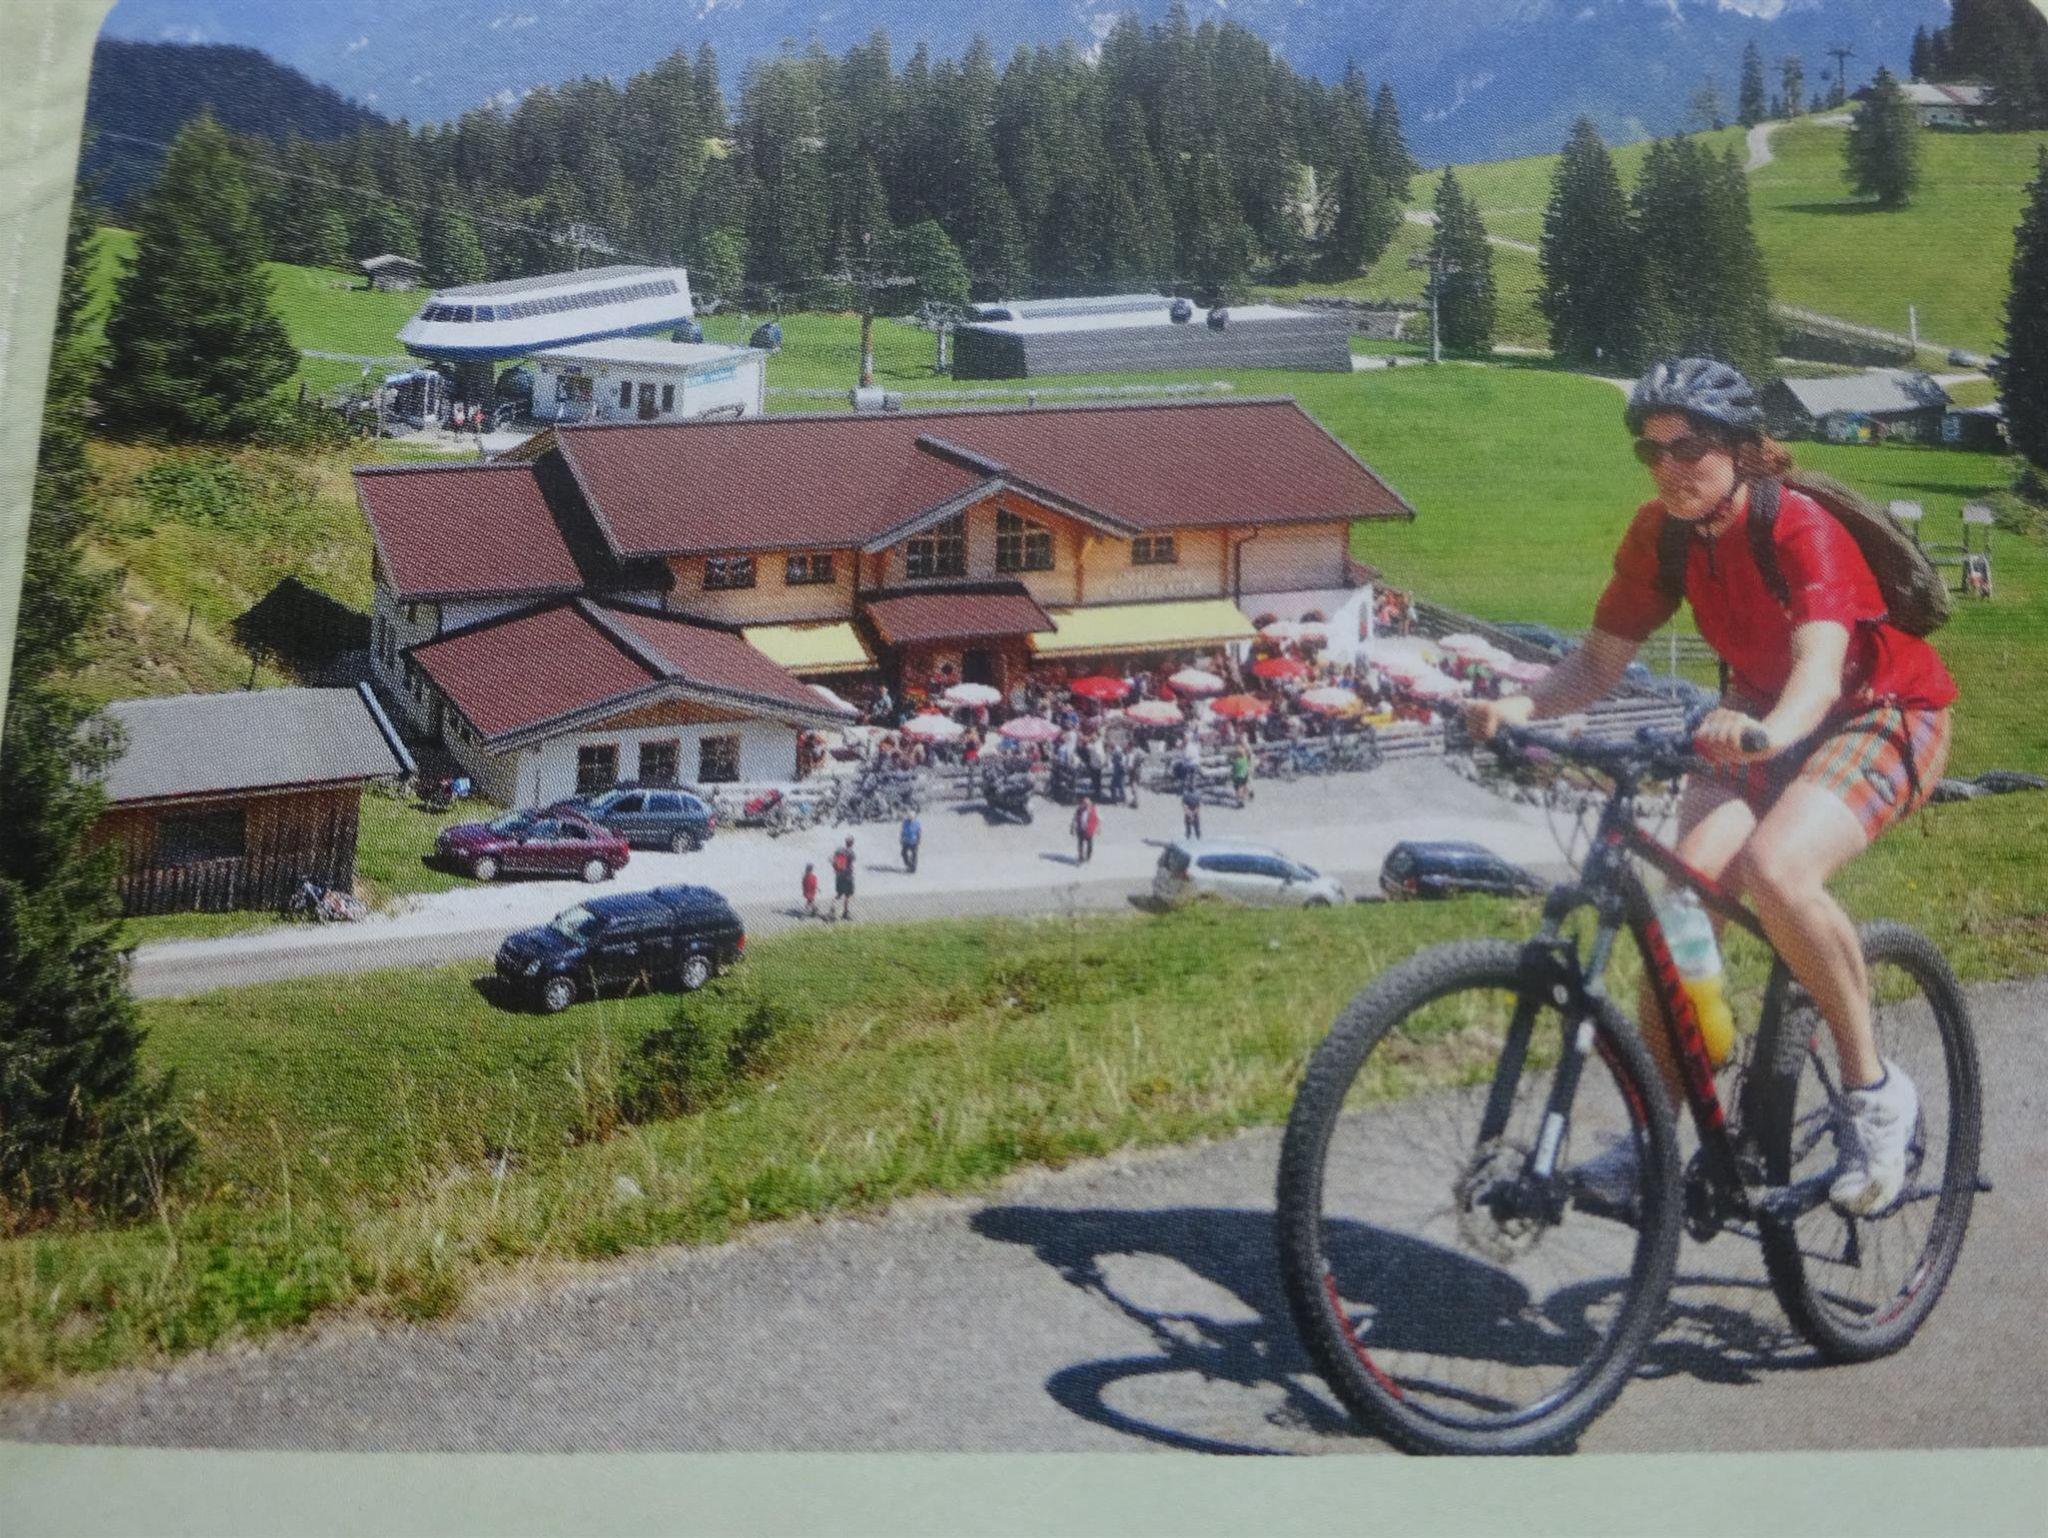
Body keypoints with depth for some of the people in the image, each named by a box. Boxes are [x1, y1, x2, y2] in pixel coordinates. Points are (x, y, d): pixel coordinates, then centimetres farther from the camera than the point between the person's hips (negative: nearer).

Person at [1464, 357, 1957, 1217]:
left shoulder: (1801, 532, -26)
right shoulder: (1659, 534, -8)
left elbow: (1820, 665, -41)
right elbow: (1600, 662, -8)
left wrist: (1768, 730, -63)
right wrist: (1522, 706, -28)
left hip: (1883, 719, -6)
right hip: (1759, 724, 6)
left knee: (1776, 869, -33)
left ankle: (1875, 1093, -13)